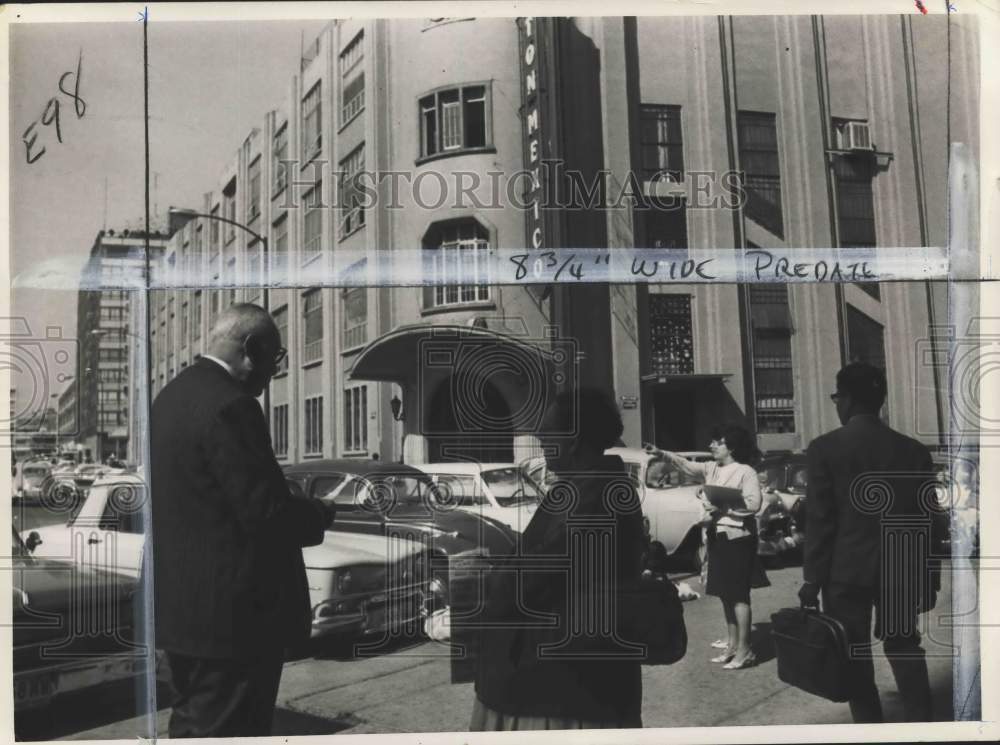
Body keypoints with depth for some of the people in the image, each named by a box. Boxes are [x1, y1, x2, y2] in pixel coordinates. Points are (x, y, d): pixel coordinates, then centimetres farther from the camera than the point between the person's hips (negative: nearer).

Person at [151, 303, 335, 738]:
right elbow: (265, 513, -23)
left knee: (194, 722, 22)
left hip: (178, 601, 10)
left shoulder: (171, 396, 9)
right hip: (232, 610, -9)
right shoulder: (230, 405, -20)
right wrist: (320, 515, -3)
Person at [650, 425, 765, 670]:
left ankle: (744, 651, -2)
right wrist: (663, 454, -11)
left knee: (739, 594, -6)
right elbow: (687, 466, 2)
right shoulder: (711, 469, 11)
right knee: (725, 593, 15)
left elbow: (753, 504, -20)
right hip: (717, 536, 8)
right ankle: (732, 642, 27)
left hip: (737, 538, -8)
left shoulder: (746, 472, -11)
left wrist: (722, 507, -19)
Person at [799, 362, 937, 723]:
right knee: (904, 648, 16)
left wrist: (812, 578, -4)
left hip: (846, 570, -3)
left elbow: (819, 520, -10)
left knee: (855, 657, 8)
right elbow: (927, 518, 5)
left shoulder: (825, 447, -10)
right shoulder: (914, 450, 1)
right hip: (900, 570, 3)